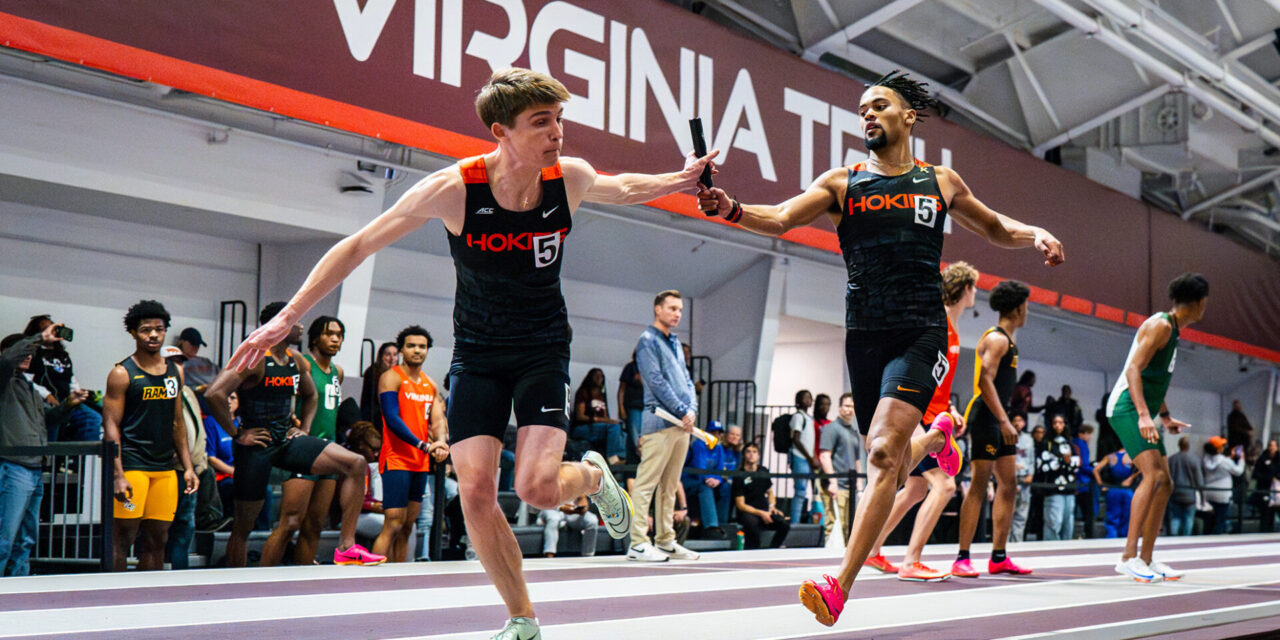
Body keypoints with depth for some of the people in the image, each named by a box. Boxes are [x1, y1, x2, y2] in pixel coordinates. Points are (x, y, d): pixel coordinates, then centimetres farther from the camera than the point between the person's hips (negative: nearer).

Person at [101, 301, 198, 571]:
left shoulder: (175, 372, 14)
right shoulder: (122, 374, -4)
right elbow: (111, 425, -7)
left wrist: (188, 467, 13)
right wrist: (118, 475, -16)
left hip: (165, 469, 6)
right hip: (131, 467, -6)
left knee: (157, 540, 7)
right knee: (122, 537, -5)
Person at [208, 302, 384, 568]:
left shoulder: (297, 361, 9)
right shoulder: (255, 359, -14)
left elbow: (310, 395, 30)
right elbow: (214, 393, -24)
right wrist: (237, 434, -17)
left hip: (288, 440, 7)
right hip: (258, 445, -7)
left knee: (355, 464, -9)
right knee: (244, 525, 1)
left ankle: (346, 548, -10)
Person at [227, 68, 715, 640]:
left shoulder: (570, 178, -12)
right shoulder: (453, 190, -20)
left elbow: (620, 189, 17)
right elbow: (356, 247, -14)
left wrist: (679, 181, 12)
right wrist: (286, 318, -16)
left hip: (543, 352, 0)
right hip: (476, 356, 0)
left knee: (537, 488, -19)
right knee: (476, 492, -11)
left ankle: (593, 474, 19)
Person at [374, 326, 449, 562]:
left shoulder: (430, 383, 16)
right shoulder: (391, 377, -5)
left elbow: (437, 419, 12)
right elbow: (392, 419, -15)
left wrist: (441, 441, -11)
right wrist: (424, 445, -22)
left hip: (421, 463, 7)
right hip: (396, 460, -7)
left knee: (408, 526, 9)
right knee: (393, 524, -14)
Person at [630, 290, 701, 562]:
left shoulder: (675, 343, 21)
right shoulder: (648, 341, -4)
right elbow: (657, 382, -12)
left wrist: (692, 409, 2)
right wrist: (682, 411, -13)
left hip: (683, 422, 9)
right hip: (659, 422, -8)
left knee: (670, 485, 10)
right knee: (647, 483, -9)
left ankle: (666, 540, 15)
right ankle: (638, 543, -11)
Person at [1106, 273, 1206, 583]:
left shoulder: (1172, 330, 19)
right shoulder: (1160, 325, -12)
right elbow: (1133, 370, -23)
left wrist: (1165, 417, 34)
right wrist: (1144, 415, -32)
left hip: (1143, 414, 11)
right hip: (1127, 409, -10)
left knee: (1164, 484, 9)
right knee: (1153, 474, -23)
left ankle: (1146, 560, 14)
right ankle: (1129, 555, -25)